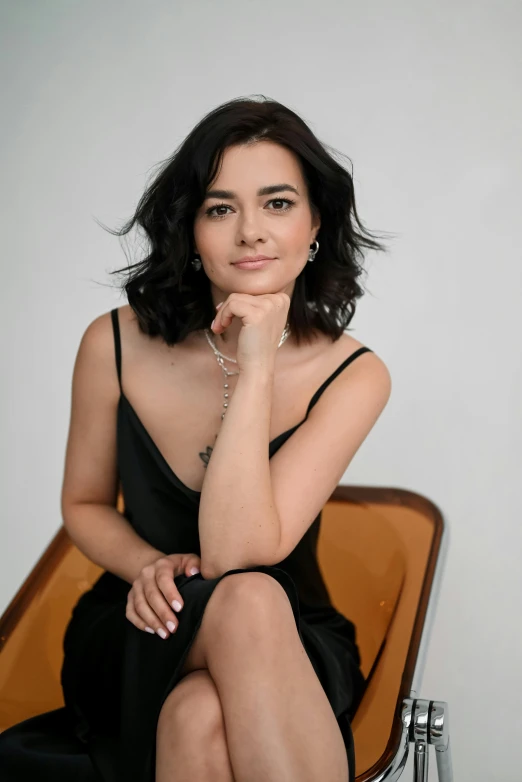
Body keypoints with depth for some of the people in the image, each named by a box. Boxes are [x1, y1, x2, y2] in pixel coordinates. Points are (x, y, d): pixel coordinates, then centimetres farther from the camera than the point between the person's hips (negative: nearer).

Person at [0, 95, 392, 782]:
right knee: (246, 602, -35)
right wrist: (151, 567, -15)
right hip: (140, 637, 1)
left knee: (201, 717, -38)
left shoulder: (353, 376, -12)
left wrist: (257, 367, -27)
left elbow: (235, 554, -23)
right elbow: (84, 504, 7)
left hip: (287, 652, -1)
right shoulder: (116, 345, -8)